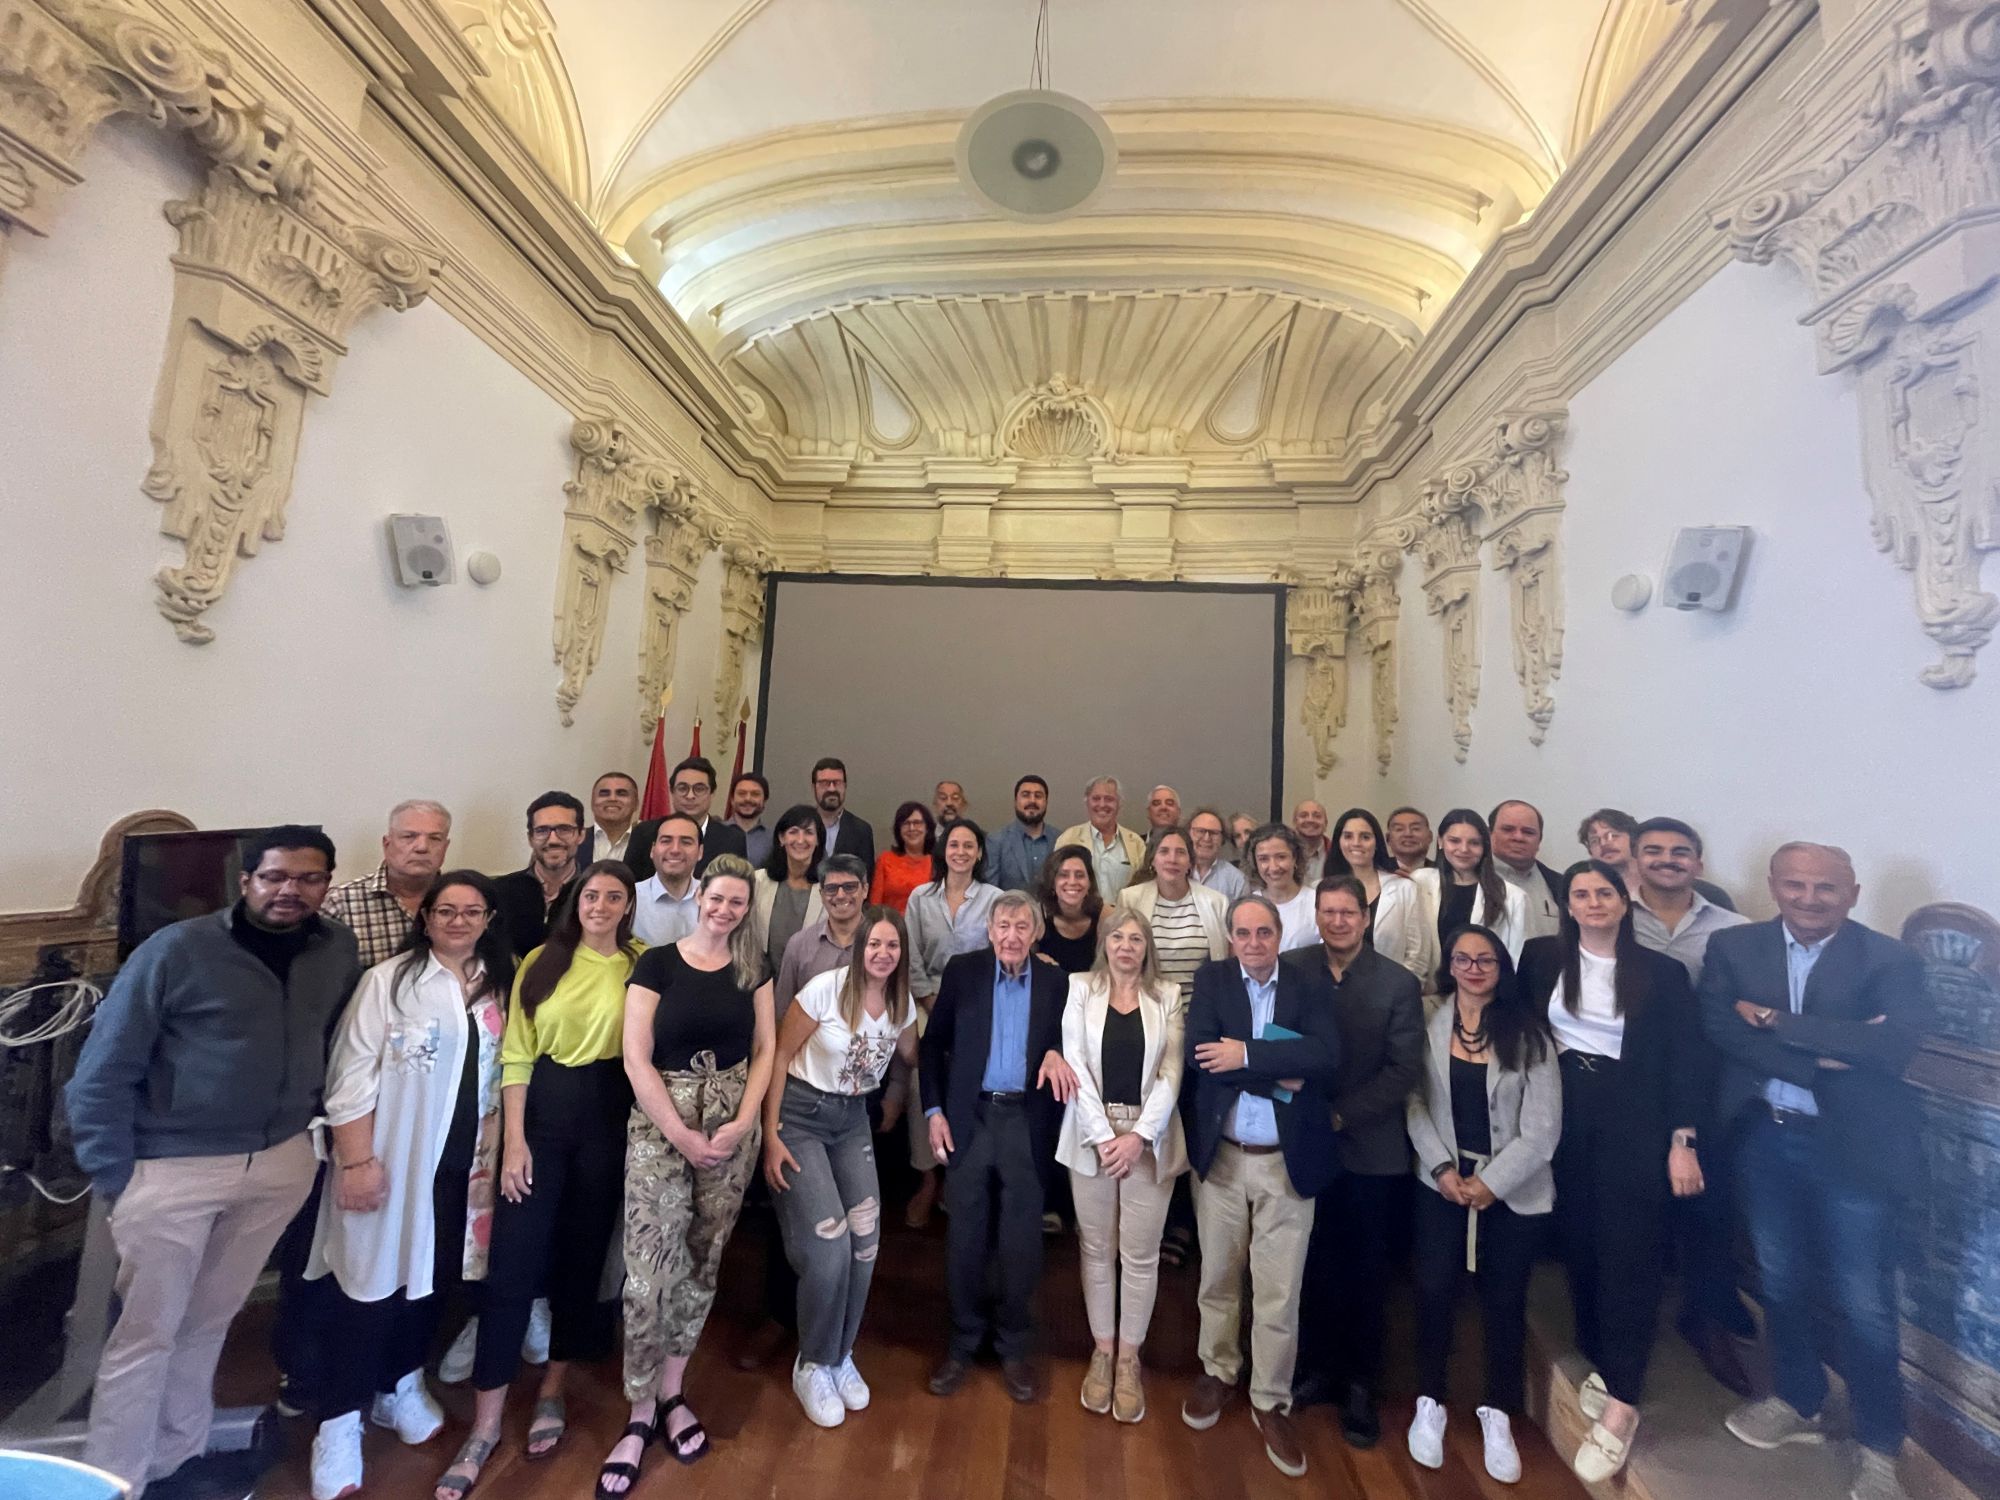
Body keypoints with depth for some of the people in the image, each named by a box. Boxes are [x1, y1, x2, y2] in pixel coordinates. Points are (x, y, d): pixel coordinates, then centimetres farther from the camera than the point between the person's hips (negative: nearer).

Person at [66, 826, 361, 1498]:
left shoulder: (339, 951, -3)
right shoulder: (176, 950, -14)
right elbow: (102, 1072, -8)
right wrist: (115, 1178, -9)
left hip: (281, 1163, 4)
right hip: (174, 1168, -3)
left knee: (209, 1322, 20)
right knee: (146, 1334, 8)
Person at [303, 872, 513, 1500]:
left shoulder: (501, 987, 3)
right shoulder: (389, 980, -10)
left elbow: (505, 1074, 7)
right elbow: (351, 1077, -11)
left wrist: (494, 1151, 4)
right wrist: (358, 1161, -14)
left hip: (464, 1164, 4)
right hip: (392, 1161, -4)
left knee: (431, 1278, 17)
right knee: (371, 1284, 6)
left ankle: (400, 1387, 39)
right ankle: (339, 1423, 25)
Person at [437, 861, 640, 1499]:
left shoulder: (641, 964, -3)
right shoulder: (542, 962, 0)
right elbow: (515, 1054, -1)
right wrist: (514, 1138, -6)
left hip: (609, 1117, 0)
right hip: (541, 1110, 0)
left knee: (582, 1255, 13)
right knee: (512, 1260, 1)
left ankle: (552, 1392, 35)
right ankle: (486, 1423, 20)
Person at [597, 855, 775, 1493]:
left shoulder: (754, 967, 3)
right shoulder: (657, 962, -5)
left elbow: (765, 1048, 3)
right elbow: (636, 1058, -8)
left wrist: (741, 1124, -8)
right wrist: (682, 1134, -11)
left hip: (732, 1126, 3)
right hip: (659, 1125, -2)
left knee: (701, 1263, 12)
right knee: (649, 1272, -2)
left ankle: (671, 1394, 31)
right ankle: (640, 1414, 19)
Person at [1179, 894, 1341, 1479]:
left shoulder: (1307, 987, -4)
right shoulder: (1212, 979, -4)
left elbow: (1326, 1055, -21)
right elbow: (1199, 1053, -17)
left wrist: (1247, 1055, -23)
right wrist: (1278, 1070, -20)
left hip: (1287, 1161, -1)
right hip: (1220, 1156, 1)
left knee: (1279, 1293, 10)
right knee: (1217, 1277, 18)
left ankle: (1270, 1402, 32)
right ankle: (1218, 1373, 42)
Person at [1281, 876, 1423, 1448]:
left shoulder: (1399, 983, -7)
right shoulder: (1290, 969, -4)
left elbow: (1405, 1069, -10)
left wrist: (1342, 1115, -15)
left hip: (1371, 1149, -1)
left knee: (1364, 1271, 14)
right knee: (1313, 1264, 14)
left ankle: (1360, 1385, 33)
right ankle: (1316, 1368, 35)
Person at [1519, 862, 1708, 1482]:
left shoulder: (1662, 973, -5)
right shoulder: (1541, 957, 0)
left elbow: (1687, 1060, -5)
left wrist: (1683, 1140, -9)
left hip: (1635, 1127, -2)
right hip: (1566, 1121, 3)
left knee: (1629, 1255, 0)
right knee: (1578, 1244, 11)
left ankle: (1620, 1405, 9)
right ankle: (1600, 1365, 30)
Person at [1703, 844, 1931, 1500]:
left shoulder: (1892, 961, -10)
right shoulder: (1732, 947, -4)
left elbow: (1894, 1045, -23)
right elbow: (1720, 1029, -15)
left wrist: (1773, 1019, -20)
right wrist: (1824, 1056, -23)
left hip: (1854, 1147, -2)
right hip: (1765, 1138, 3)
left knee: (1864, 1301, 8)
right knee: (1781, 1280, 19)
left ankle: (1879, 1445, 31)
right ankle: (1796, 1402, 41)